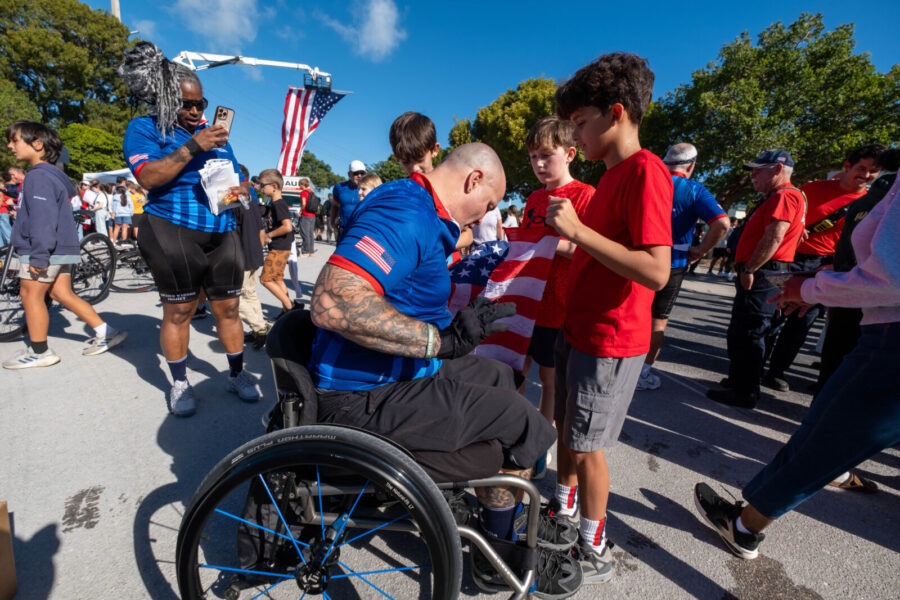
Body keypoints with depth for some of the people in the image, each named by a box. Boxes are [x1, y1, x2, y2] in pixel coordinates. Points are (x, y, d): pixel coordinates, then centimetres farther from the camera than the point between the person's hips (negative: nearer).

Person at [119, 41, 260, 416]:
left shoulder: (216, 133, 21)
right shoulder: (145, 128, 7)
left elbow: (237, 179, 21)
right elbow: (148, 177, -10)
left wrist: (240, 191, -3)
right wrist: (192, 146, -16)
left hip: (222, 235, 4)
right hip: (173, 233, -3)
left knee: (228, 308, 3)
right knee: (178, 311, 1)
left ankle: (237, 373, 16)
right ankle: (179, 383, 18)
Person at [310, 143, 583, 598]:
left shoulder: (418, 210, 13)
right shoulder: (407, 214, -22)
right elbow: (332, 303, -35)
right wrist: (443, 338, -30)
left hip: (396, 371, 11)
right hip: (369, 398, -11)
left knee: (499, 378, 19)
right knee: (518, 420, -5)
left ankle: (511, 517, 33)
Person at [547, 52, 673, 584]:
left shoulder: (645, 171, -15)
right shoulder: (613, 174, 14)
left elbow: (656, 272, -26)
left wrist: (580, 229, -27)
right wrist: (571, 233, 9)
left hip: (610, 340, -9)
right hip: (578, 329, 9)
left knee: (587, 446, 5)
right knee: (567, 431, 20)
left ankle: (594, 554, 29)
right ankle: (562, 513, 42)